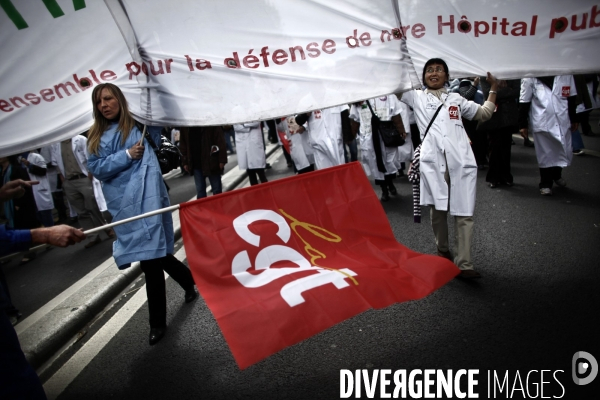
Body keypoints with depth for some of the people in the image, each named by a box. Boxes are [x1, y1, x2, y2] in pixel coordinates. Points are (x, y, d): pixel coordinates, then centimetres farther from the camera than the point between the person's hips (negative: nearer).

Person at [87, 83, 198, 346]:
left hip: (146, 199, -5)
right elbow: (97, 169, 4)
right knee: (153, 254, 12)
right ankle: (190, 282, 38)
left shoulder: (139, 124, 4)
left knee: (150, 257, -9)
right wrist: (127, 155, -8)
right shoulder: (96, 136, 14)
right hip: (122, 205, 6)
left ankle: (157, 322, 4)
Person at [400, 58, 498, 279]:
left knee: (464, 213, -5)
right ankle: (443, 250, 26)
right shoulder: (416, 97, 17)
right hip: (432, 161, -1)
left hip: (461, 161, 2)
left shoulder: (456, 99, 24)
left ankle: (464, 264, -3)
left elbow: (484, 114, 29)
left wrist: (493, 89, 25)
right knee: (437, 209, 5)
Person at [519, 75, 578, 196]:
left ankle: (556, 174, 40)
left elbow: (572, 97, 15)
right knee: (545, 155, 2)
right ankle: (545, 184, 20)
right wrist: (522, 125, -4)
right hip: (542, 123, -4)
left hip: (563, 122, 4)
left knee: (566, 153, 11)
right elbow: (524, 102, -2)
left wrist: (573, 119, 17)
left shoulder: (566, 73, 8)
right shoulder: (530, 77, -3)